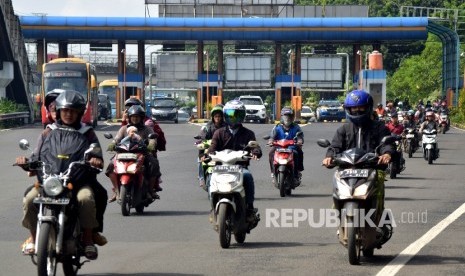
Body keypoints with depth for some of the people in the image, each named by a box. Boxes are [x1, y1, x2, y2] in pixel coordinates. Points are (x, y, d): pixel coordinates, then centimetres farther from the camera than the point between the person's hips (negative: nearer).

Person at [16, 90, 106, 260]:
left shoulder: (87, 134, 18)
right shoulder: (48, 132, 21)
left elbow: (98, 159, 12)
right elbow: (37, 158, 17)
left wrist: (96, 161, -13)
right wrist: (26, 163, -5)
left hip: (79, 181, -1)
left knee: (86, 198, -35)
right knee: (30, 200, -27)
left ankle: (88, 238, -21)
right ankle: (33, 237, -9)